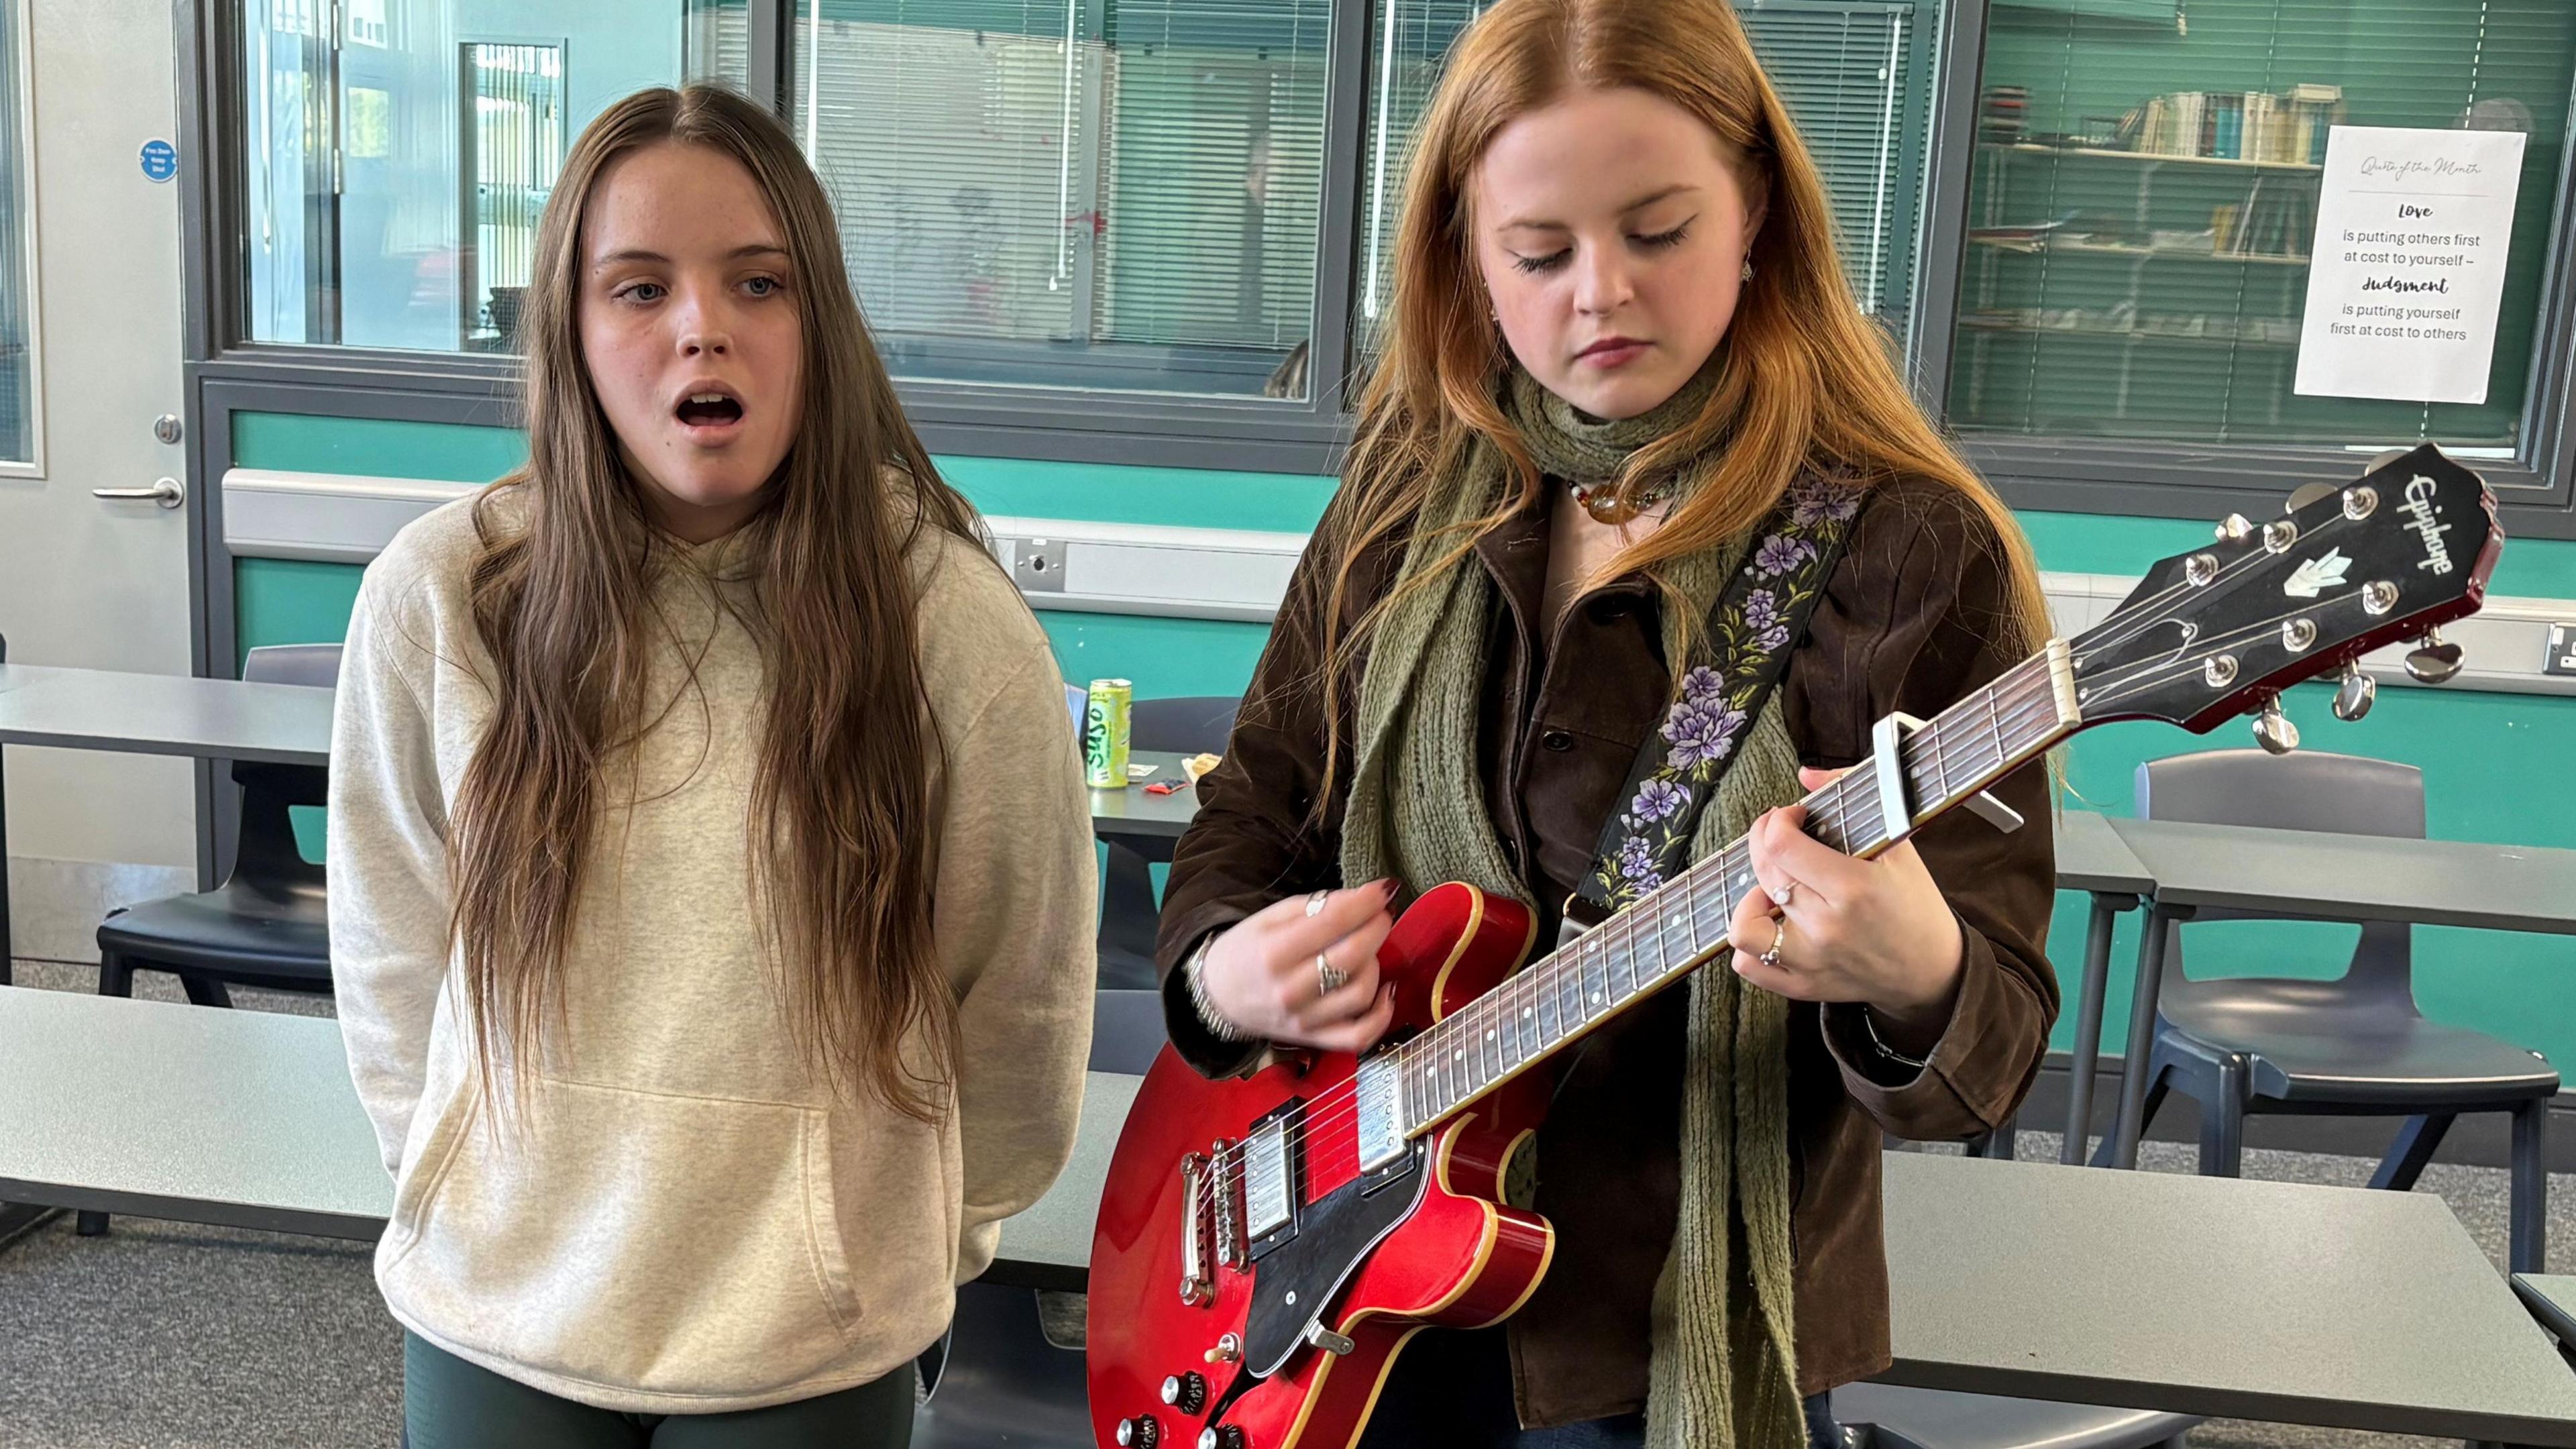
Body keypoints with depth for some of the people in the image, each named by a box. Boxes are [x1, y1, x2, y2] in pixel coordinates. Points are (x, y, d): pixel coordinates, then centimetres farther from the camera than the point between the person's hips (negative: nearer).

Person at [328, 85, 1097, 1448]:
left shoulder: (953, 621, -14)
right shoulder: (438, 597, -10)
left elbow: (1020, 996, -2)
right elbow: (393, 955, 3)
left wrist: (930, 1232, 6)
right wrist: (458, 1190, 9)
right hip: (496, 1320, 2)